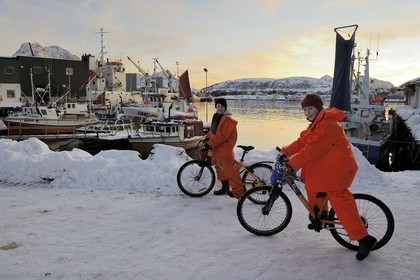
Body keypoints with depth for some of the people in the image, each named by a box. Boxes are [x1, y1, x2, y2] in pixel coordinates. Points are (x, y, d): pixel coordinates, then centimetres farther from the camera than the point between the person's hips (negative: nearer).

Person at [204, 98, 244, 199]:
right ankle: (225, 187, 30)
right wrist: (207, 138, 8)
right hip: (216, 147, 10)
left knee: (229, 169, -10)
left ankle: (238, 191, -4)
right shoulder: (216, 116, 12)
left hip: (224, 148, -10)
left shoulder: (227, 119, -18)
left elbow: (223, 135, -24)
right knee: (219, 167, 17)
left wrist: (210, 144, -22)